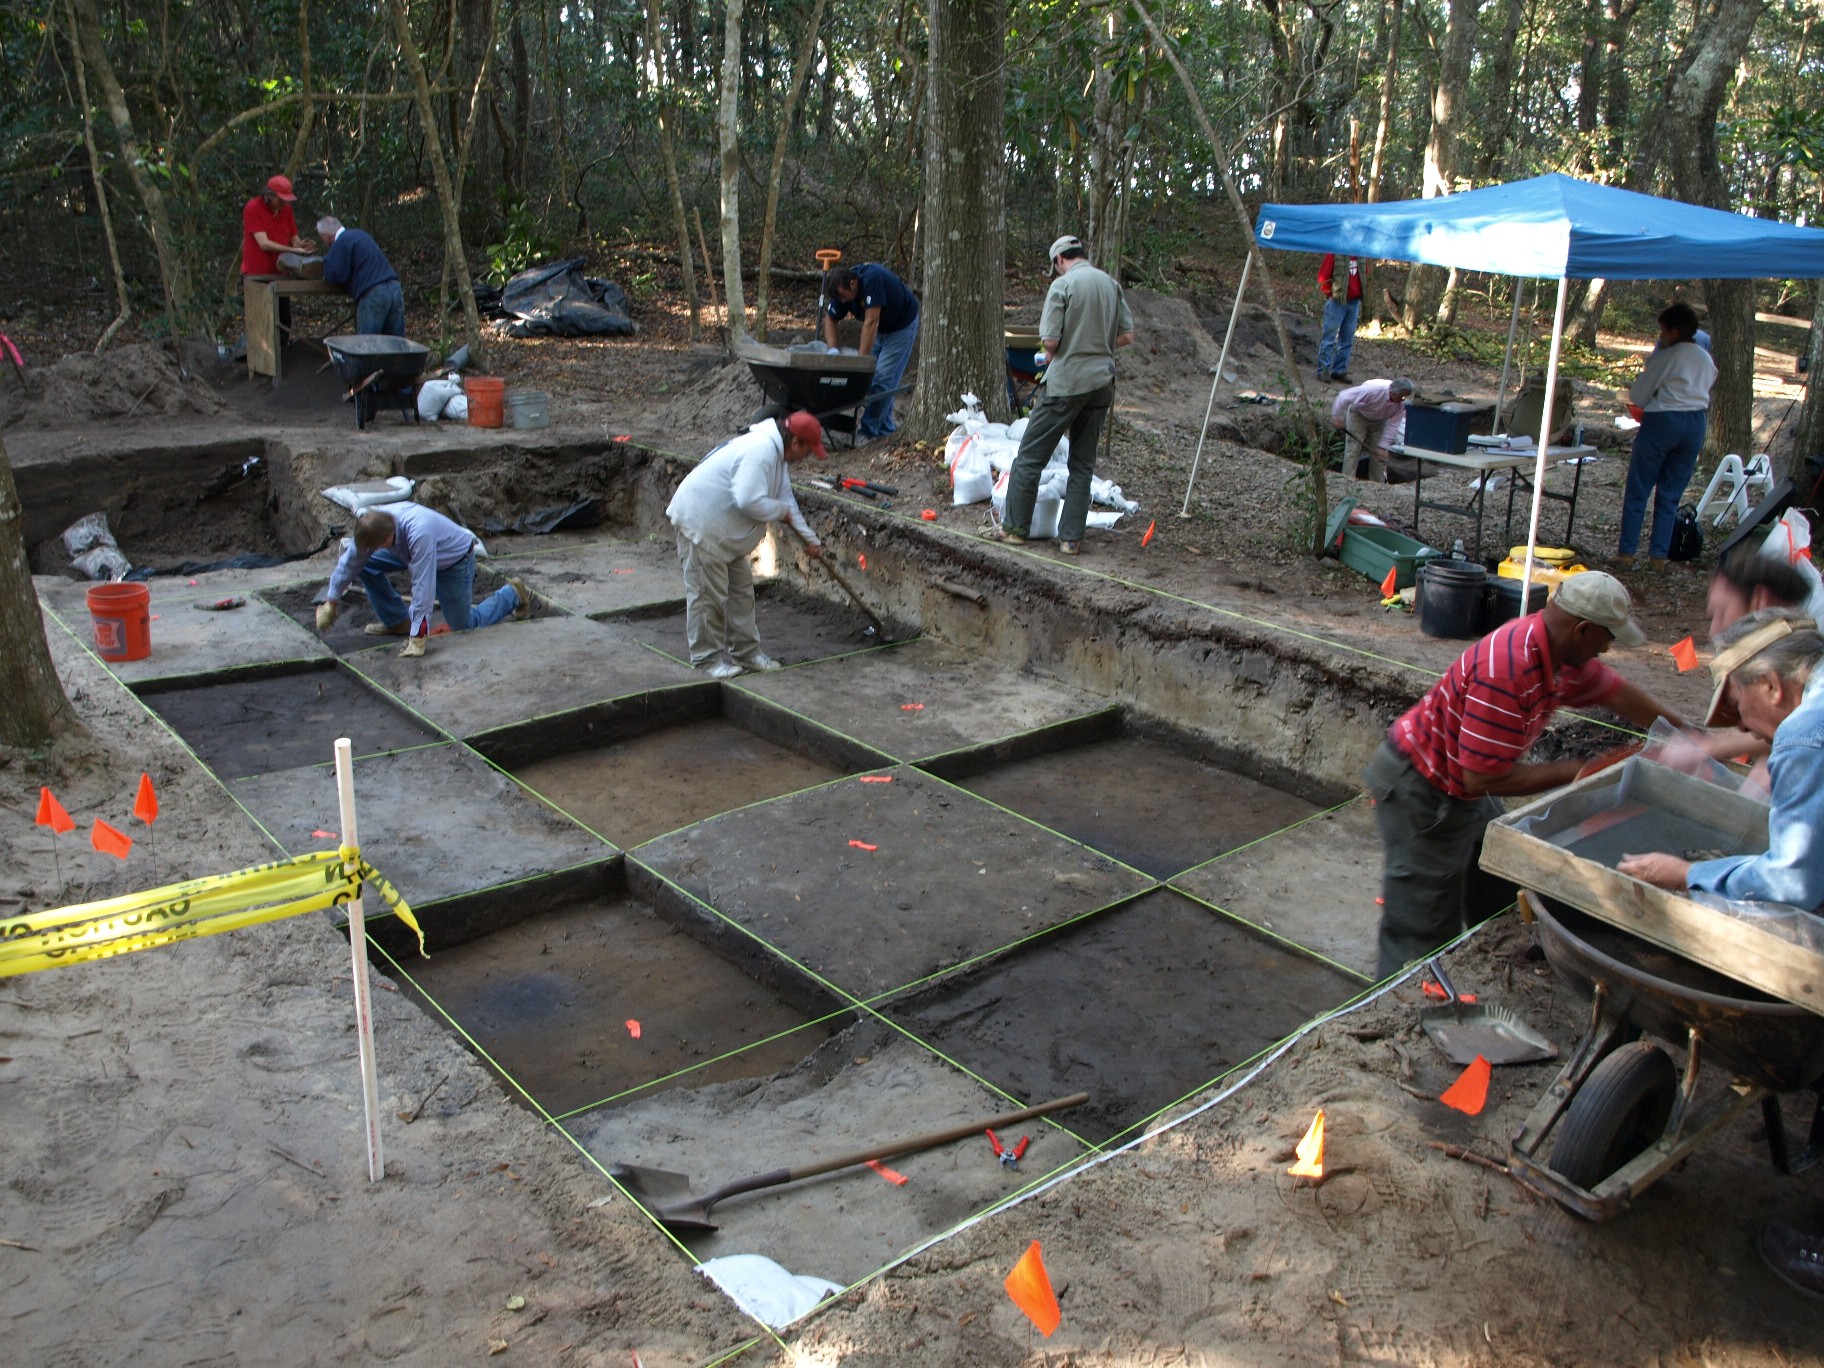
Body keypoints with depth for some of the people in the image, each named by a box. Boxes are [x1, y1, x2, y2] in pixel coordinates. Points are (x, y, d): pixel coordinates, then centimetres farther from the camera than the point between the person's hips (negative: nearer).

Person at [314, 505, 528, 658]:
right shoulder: (372, 526, -25)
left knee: (464, 627, 4)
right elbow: (350, 560, -10)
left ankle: (511, 594, 25)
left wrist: (417, 639, -41)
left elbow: (423, 587, -43)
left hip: (454, 559, -7)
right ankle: (396, 621, 6)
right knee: (366, 564, -9)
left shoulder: (419, 533, -45)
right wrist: (331, 601, -5)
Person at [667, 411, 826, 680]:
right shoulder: (760, 450, -26)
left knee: (741, 589, 14)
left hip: (724, 528, 11)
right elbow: (749, 501, -34)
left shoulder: (775, 453, 8)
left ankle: (745, 650, 24)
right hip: (700, 523, -11)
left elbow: (786, 499, 17)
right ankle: (707, 657, 7)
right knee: (708, 594, -3)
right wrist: (782, 512, -16)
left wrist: (810, 539, 16)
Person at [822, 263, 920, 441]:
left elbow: (871, 322, -38)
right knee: (870, 375, 5)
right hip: (880, 329, 8)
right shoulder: (842, 287, -15)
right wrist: (832, 349, -20)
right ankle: (884, 429, 15)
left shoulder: (872, 278, -37)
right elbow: (830, 318, -4)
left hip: (902, 325, -7)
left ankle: (869, 432, -9)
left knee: (883, 378, -14)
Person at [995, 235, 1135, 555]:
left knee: (1030, 456, 5)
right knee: (1083, 463, 11)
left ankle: (1016, 528, 10)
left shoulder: (1062, 285, -10)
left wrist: (1049, 352, 8)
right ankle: (1071, 538, 11)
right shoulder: (1112, 284, 8)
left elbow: (1050, 341, -13)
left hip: (1066, 382, -6)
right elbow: (1127, 336, 9)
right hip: (1102, 382, 6)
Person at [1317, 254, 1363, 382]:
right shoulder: (1334, 253, -10)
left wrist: (1360, 294, 9)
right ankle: (1323, 370, 3)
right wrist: (1331, 293, -7)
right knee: (1330, 337, -2)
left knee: (1348, 339, 7)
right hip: (1337, 301, -6)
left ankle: (1340, 370, 14)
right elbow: (1322, 276, -10)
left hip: (1354, 302, 6)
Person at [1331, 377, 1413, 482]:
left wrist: (1383, 447, -24)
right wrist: (1336, 417, -29)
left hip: (1379, 421, 4)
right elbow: (1344, 396, -34)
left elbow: (1392, 425, -20)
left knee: (1379, 454, 0)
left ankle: (1378, 485, 10)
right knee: (1353, 450, -10)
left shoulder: (1402, 403, -27)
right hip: (1358, 415, -4)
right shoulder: (1373, 389, -40)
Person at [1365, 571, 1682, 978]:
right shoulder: (1506, 670, -33)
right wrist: (1568, 772, -19)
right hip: (1419, 795, -10)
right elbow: (1483, 778, -30)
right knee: (1423, 943, -6)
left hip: (1465, 792, 10)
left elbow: (1616, 693, 17)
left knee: (1500, 913, 19)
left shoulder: (1562, 652, -3)